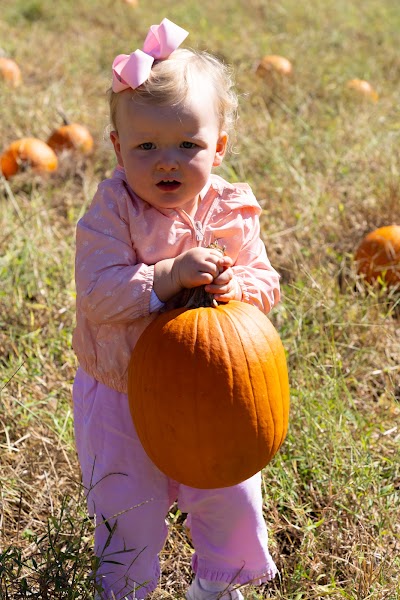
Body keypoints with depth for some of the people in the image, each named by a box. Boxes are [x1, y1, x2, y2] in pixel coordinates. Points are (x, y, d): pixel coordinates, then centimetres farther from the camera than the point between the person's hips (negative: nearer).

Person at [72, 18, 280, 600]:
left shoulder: (233, 212, -9)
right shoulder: (111, 214, -20)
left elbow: (267, 284, -4)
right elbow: (97, 296, -28)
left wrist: (238, 286, -27)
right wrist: (169, 276, -39)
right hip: (123, 399, -3)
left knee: (233, 499, 18)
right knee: (129, 512, 11)